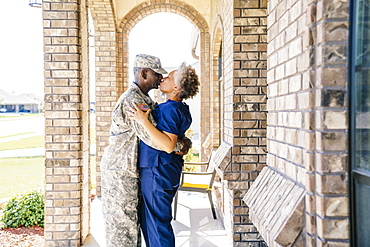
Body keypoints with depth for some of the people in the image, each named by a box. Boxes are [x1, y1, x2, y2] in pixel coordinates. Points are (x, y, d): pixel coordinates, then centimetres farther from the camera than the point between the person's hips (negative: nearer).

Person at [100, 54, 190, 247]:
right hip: (121, 170, -10)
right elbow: (151, 138, -27)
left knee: (131, 220, 17)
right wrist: (180, 146, -14)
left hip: (128, 169, 10)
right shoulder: (133, 100, -19)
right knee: (122, 223, 0)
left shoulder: (142, 99, 15)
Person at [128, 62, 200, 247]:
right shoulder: (179, 108, 11)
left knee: (157, 221, 3)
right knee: (148, 220, 20)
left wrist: (144, 121, -27)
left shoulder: (170, 109, -19)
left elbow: (168, 145, -29)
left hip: (158, 172, -10)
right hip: (158, 170, 10)